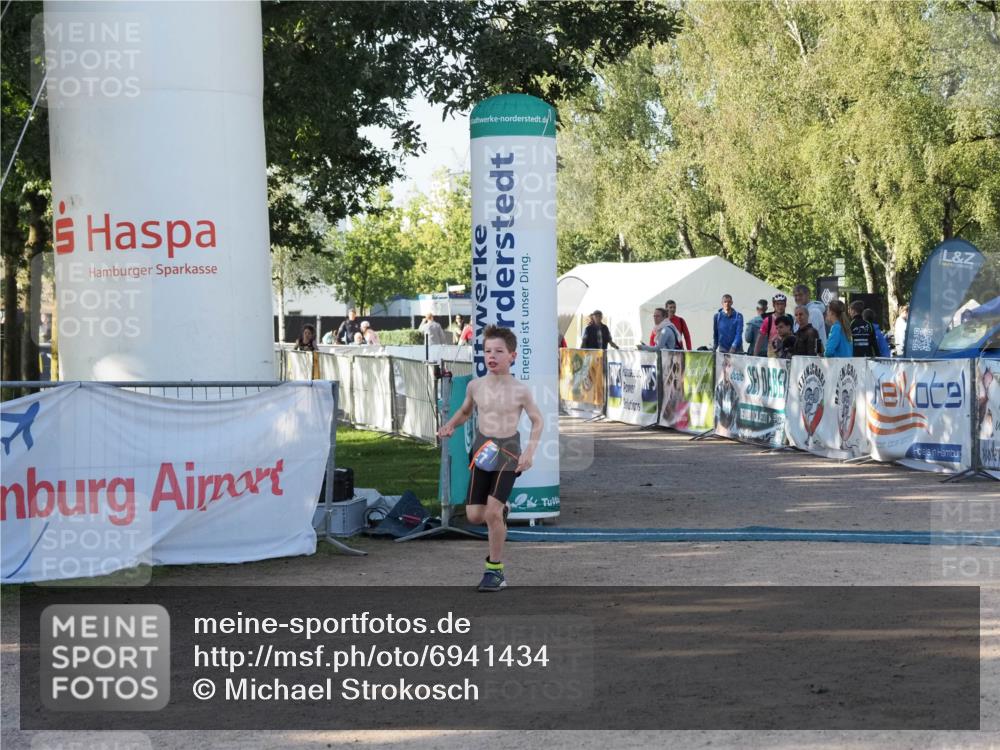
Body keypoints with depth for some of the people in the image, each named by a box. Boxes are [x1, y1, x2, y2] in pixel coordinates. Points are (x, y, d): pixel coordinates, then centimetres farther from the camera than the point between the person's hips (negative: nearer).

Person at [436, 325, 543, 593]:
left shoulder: (520, 390, -9)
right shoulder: (475, 386, -2)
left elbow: (537, 421, 3)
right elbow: (465, 411, 18)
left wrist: (529, 452, -8)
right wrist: (450, 425, -2)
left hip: (508, 453, -4)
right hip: (482, 452, 4)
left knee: (492, 513, -14)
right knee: (474, 515, 3)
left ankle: (495, 569, 1)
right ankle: (502, 510, 39)